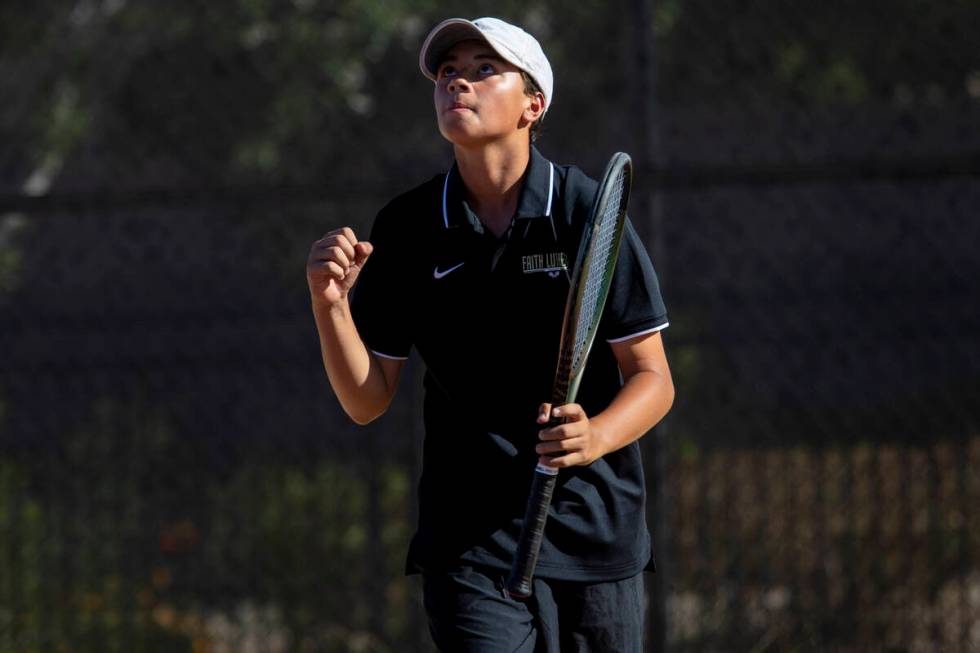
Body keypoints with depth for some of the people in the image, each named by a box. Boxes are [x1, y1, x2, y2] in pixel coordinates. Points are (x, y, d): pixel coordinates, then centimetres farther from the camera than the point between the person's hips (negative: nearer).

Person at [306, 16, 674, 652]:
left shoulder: (586, 211, -5)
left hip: (598, 534, 0)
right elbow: (367, 401, 4)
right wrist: (329, 304, -13)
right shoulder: (405, 228, 2)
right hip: (470, 545, 0)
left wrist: (594, 437, -23)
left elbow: (652, 378, -3)